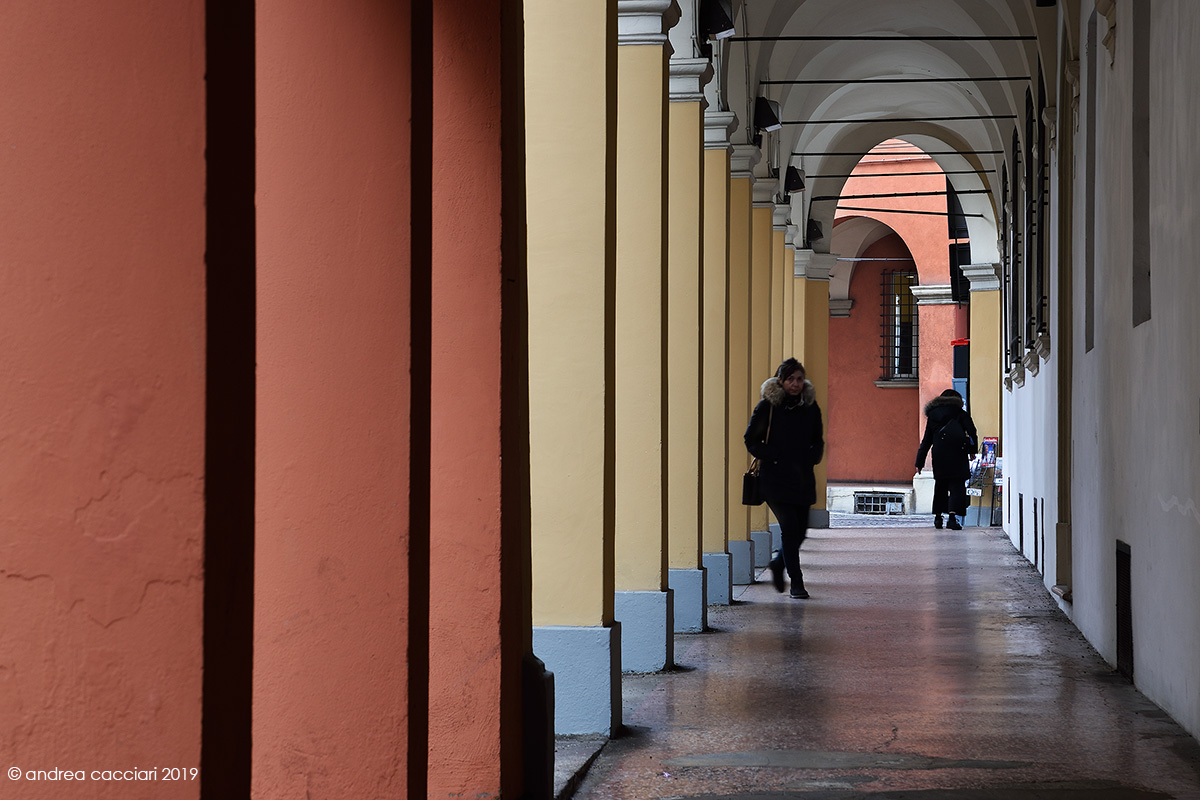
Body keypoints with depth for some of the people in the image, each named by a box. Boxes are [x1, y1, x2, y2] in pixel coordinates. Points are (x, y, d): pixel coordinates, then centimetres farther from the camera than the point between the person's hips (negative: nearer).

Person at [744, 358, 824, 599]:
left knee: (800, 531, 4)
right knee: (790, 528, -13)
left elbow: (817, 442, 18)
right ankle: (796, 582, -5)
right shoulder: (767, 406, -4)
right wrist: (774, 458, -10)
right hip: (775, 477, -4)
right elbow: (751, 441, -1)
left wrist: (810, 460, 0)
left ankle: (778, 561, 34)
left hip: (803, 478, 4)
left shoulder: (811, 407, 8)